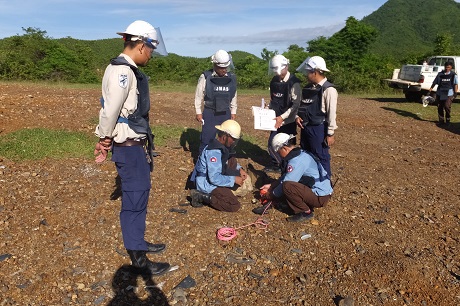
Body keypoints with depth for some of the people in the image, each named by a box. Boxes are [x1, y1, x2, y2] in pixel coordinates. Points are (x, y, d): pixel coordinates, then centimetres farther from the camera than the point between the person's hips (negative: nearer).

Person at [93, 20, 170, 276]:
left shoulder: (131, 70, 12)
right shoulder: (121, 71, -20)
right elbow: (110, 111, -22)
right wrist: (105, 140, -8)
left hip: (137, 144, 10)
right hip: (128, 147, -10)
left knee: (140, 193, 20)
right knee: (135, 199, 0)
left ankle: (138, 242, 37)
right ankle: (138, 259, 14)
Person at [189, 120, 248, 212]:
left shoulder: (221, 145, 2)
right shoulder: (214, 152, -27)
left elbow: (226, 160, 23)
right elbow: (214, 178, -30)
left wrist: (239, 169, 7)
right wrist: (234, 179, -19)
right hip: (207, 184, -10)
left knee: (233, 161, 17)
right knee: (235, 206, -16)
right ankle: (201, 196, -9)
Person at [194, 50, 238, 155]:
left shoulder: (232, 78, 1)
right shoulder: (205, 77, -9)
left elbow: (233, 96, 10)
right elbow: (199, 95, -4)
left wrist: (233, 112, 10)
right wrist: (198, 112, -4)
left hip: (225, 114, 3)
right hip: (209, 114, -3)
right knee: (206, 139, 1)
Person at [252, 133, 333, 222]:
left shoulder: (297, 160, -22)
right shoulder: (300, 154, 9)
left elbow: (285, 182, -20)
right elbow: (284, 177, 17)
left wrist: (270, 195, -5)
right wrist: (271, 186, 16)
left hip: (320, 197, -10)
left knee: (287, 186, -27)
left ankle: (306, 212, -9)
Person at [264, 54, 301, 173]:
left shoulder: (294, 82, -15)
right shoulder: (274, 81, 6)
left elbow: (296, 104, -18)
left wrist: (282, 117, -22)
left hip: (288, 121, -6)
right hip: (277, 120, 6)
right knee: (272, 144, 9)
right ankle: (277, 165, 28)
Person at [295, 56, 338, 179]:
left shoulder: (328, 89, -15)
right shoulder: (308, 88, 8)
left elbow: (332, 113, -16)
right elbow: (301, 105, 17)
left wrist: (330, 134, -16)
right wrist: (297, 116, -3)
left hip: (318, 129, -8)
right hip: (305, 127, 8)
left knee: (321, 157, 4)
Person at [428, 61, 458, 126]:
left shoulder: (453, 75, 4)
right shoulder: (440, 74, 7)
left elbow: (455, 84, 2)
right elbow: (434, 83, 10)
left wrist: (455, 93, -7)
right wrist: (430, 91, 5)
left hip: (449, 93, -3)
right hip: (440, 93, 3)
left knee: (447, 107, -12)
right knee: (440, 107, 5)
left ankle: (448, 120, 8)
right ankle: (441, 120, 18)